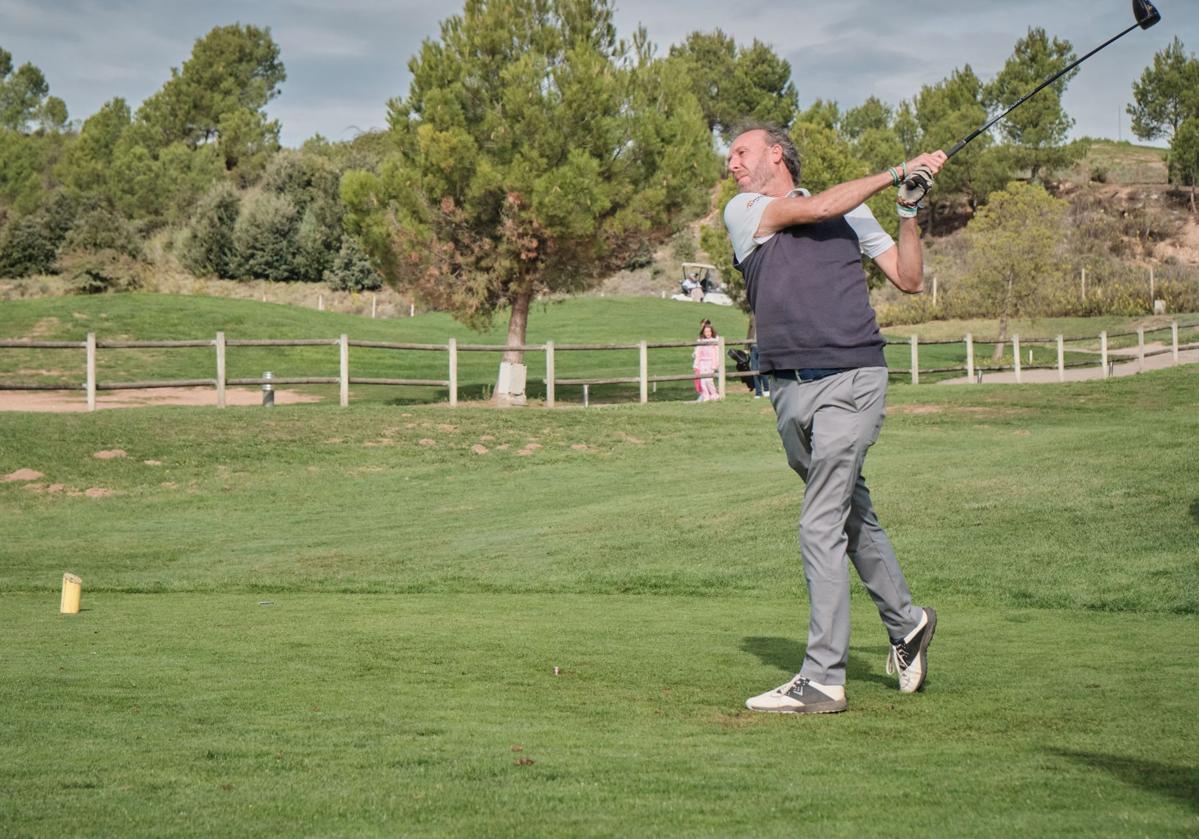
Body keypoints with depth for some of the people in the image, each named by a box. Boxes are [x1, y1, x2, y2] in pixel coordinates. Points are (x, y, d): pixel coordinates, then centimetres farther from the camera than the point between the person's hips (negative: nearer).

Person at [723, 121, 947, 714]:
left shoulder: (852, 212, 13)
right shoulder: (743, 212, 9)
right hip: (789, 389, 3)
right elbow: (819, 208, -6)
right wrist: (895, 172, 0)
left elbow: (909, 279, 15)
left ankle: (823, 679, -8)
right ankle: (905, 623, 37)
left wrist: (909, 210, 3)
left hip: (850, 380, -3)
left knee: (822, 526, -10)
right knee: (850, 512, 15)